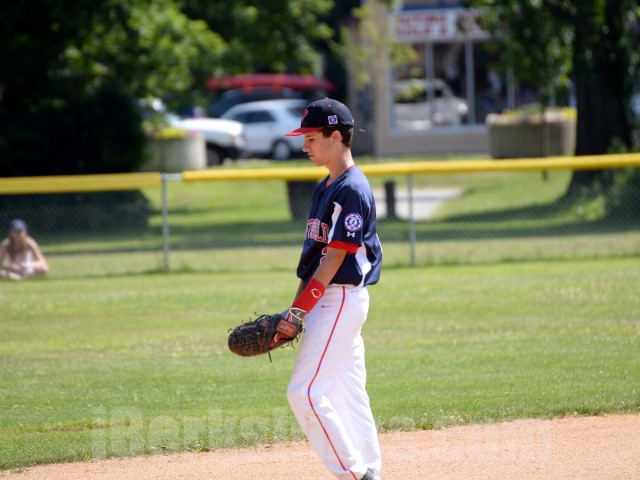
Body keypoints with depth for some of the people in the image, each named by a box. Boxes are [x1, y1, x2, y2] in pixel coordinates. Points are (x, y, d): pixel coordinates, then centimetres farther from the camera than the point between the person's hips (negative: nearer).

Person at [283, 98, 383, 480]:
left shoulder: (353, 190, -15)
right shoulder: (325, 188, 15)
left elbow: (334, 258, -19)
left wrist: (300, 310, -20)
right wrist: (296, 310, 12)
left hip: (341, 300, -10)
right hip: (329, 301, 10)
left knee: (305, 393, -12)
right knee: (348, 394, 10)